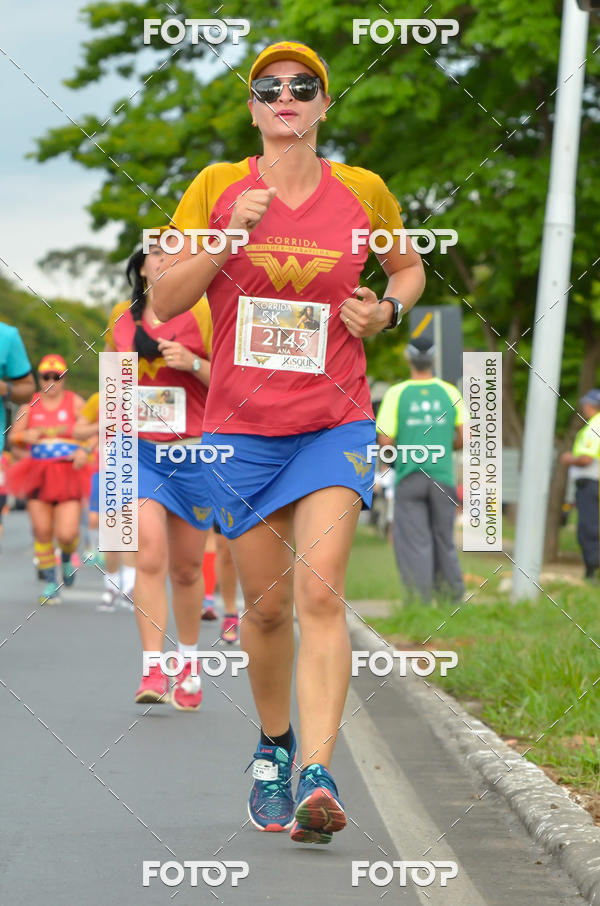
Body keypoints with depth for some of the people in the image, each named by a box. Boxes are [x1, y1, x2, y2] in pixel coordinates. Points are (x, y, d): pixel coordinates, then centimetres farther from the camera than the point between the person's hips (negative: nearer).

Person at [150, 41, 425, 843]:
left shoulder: (363, 192, 4)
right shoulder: (218, 188, 2)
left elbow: (410, 269, 21)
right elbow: (163, 302, 1)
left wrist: (386, 308, 0)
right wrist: (228, 238, -12)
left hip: (335, 424, -1)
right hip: (240, 429, 1)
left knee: (320, 591, -17)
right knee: (266, 606, 5)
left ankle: (317, 775, -25)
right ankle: (274, 747, 31)